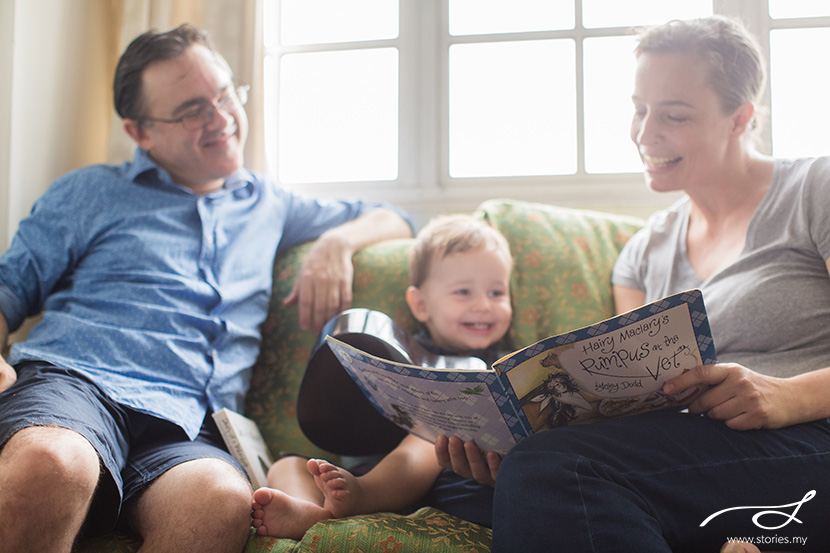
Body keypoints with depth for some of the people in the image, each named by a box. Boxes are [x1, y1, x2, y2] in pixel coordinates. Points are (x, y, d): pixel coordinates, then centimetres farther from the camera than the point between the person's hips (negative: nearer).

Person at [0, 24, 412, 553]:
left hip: (188, 428, 2)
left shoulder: (268, 205, 29)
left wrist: (337, 241, 13)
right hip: (72, 379, -1)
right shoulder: (89, 192, 22)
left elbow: (391, 220, 37)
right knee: (50, 465, -42)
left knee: (224, 501, -38)